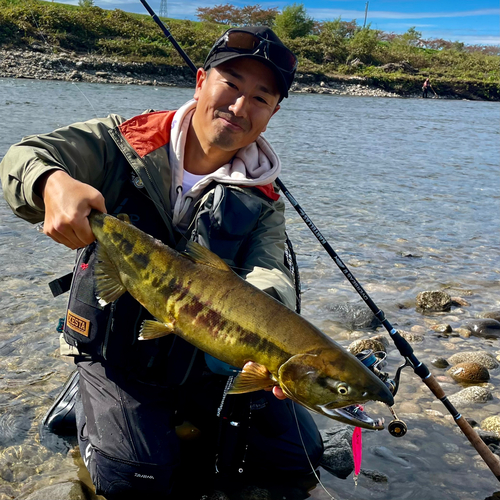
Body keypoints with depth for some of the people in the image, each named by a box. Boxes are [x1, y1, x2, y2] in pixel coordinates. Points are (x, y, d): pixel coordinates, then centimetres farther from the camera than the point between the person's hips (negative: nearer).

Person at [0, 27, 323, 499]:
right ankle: (87, 404, 11)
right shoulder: (125, 140, -7)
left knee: (298, 452, 0)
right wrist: (54, 183, -42)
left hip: (206, 360, 3)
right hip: (115, 356, -2)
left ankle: (174, 429, 18)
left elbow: (268, 277, -19)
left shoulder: (262, 204, -3)